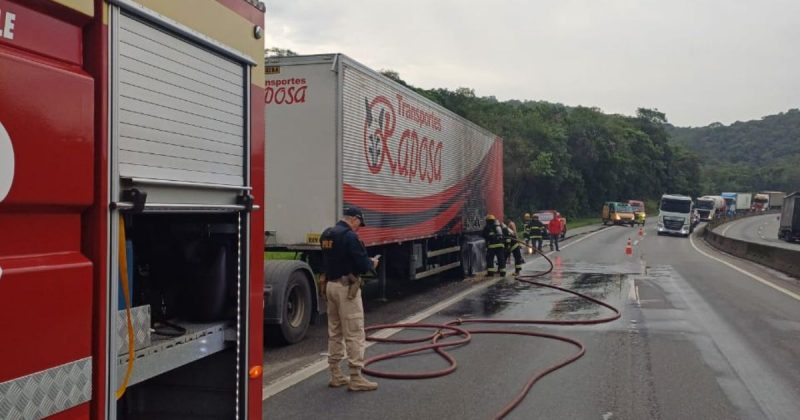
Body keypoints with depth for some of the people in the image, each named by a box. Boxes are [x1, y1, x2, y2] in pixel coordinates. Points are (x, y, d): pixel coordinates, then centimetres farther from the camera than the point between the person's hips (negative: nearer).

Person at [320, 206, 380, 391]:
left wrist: (365, 262, 19)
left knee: (334, 332, 14)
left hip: (330, 285, 9)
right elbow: (362, 264, -19)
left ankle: (335, 375, 20)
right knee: (355, 333, -3)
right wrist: (372, 263, 3)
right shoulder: (350, 236, -16)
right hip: (346, 287, -9)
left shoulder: (326, 234, 11)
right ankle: (356, 378, 0)